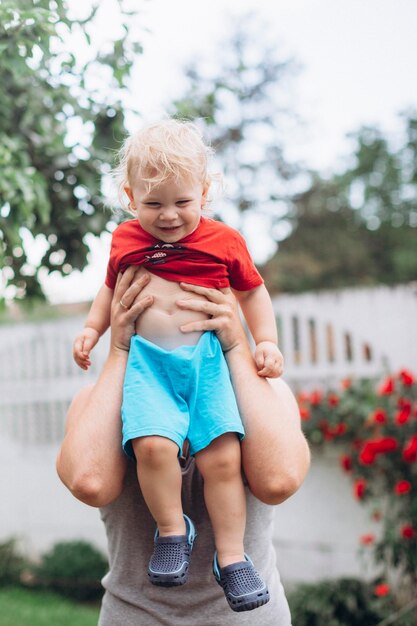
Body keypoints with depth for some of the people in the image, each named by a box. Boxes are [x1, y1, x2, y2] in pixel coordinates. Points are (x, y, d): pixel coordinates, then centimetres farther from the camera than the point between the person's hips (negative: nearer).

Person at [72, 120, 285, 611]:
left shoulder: (223, 242, 6)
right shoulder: (125, 240, 11)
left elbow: (253, 292, 19)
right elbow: (111, 289, 29)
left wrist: (267, 341, 9)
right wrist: (91, 328, 18)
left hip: (206, 358, 0)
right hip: (147, 359, 1)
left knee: (221, 455, -14)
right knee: (152, 443, -25)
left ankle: (231, 556, 3)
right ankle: (172, 529, 0)